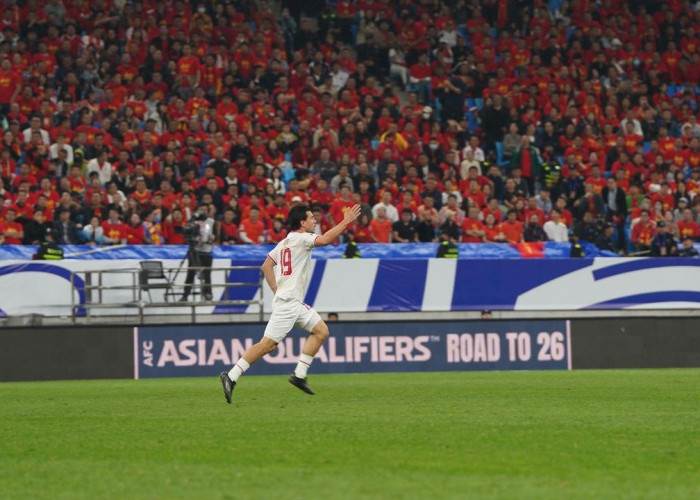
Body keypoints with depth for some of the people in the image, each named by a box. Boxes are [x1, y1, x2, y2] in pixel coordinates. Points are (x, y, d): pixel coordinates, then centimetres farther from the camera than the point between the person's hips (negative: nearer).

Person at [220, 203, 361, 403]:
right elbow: (323, 240, -26)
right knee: (268, 344, -12)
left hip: (296, 304, 10)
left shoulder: (285, 242, 17)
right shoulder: (300, 238, -9)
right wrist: (346, 222, -19)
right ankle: (231, 376, -11)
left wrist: (277, 290, 17)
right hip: (287, 303, -10)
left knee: (321, 331, 8)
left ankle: (299, 375, 6)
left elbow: (266, 266, 20)